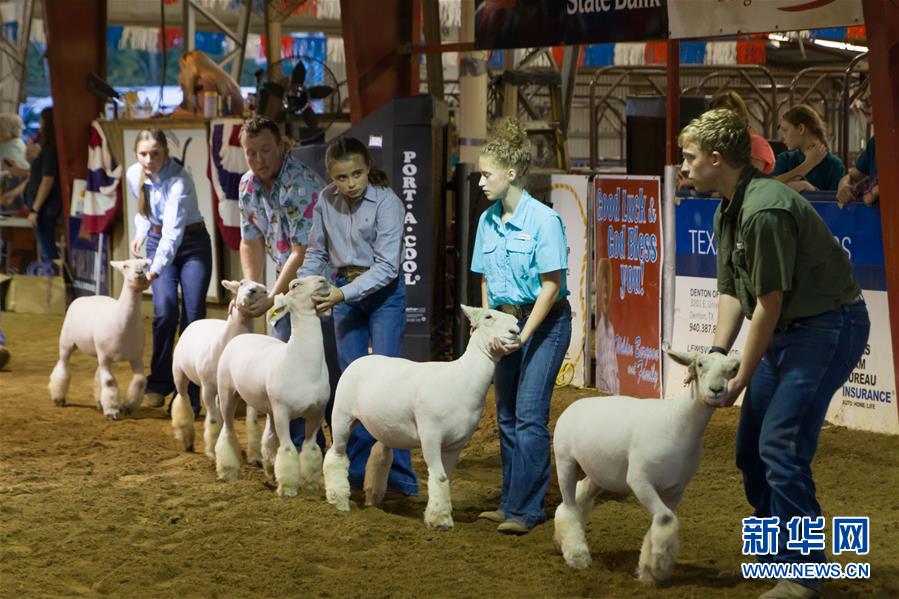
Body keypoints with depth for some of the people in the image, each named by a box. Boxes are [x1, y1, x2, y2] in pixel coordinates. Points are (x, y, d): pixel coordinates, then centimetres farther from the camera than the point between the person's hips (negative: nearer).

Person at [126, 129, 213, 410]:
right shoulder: (134, 175, -8)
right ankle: (159, 383, 3)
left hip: (192, 243, -4)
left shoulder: (179, 180, -27)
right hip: (158, 241, 4)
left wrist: (155, 271, -47)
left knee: (193, 316, -10)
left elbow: (173, 232, -36)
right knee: (165, 311, -12)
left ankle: (189, 395, -5)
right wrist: (141, 233, -3)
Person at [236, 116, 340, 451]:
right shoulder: (248, 185, 2)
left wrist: (272, 299, -23)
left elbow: (303, 252, -25)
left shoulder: (302, 184, -24)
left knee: (326, 370, -9)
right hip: (289, 283, 8)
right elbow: (251, 242, 7)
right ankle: (302, 447, 14)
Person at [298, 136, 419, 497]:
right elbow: (317, 252, 8)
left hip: (383, 292, -5)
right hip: (344, 292, 5)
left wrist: (343, 294, -28)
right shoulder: (326, 201, -3)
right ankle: (358, 469, 13)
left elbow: (387, 266, -21)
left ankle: (399, 475, -7)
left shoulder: (386, 202, -19)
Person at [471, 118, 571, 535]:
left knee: (529, 414, -12)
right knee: (506, 416, 11)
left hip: (545, 320, -7)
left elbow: (551, 284, -17)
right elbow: (486, 280, 9)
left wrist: (523, 335, -19)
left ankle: (526, 508, -10)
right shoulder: (488, 221, 3)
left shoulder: (543, 219, -17)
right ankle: (511, 501, 20)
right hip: (505, 319, 7)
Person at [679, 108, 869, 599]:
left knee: (781, 446, -15)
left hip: (828, 324, -10)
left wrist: (742, 377, -14)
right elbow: (731, 291, 10)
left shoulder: (765, 210, -25)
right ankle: (775, 553, 27)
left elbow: (769, 302, -22)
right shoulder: (727, 212, 7)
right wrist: (716, 353, -3)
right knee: (751, 446, 13)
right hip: (787, 330, 10)